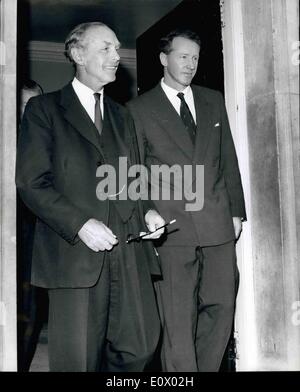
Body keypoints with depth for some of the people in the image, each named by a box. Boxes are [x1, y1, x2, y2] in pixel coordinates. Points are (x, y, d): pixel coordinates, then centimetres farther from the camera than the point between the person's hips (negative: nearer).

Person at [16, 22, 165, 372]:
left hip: (128, 250, 5)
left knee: (139, 348, 5)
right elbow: (31, 182, -6)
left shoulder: (120, 115, 20)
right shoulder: (44, 109, 2)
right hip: (75, 251, -5)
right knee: (77, 359, 2)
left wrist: (146, 211, 4)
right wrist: (81, 224, -17)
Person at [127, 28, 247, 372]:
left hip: (218, 224, 4)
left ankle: (207, 368, 23)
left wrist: (236, 211, 10)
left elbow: (229, 159, 15)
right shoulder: (139, 109, 3)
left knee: (221, 307, 7)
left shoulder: (214, 101, 14)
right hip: (172, 226, -4)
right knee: (178, 318, 0)